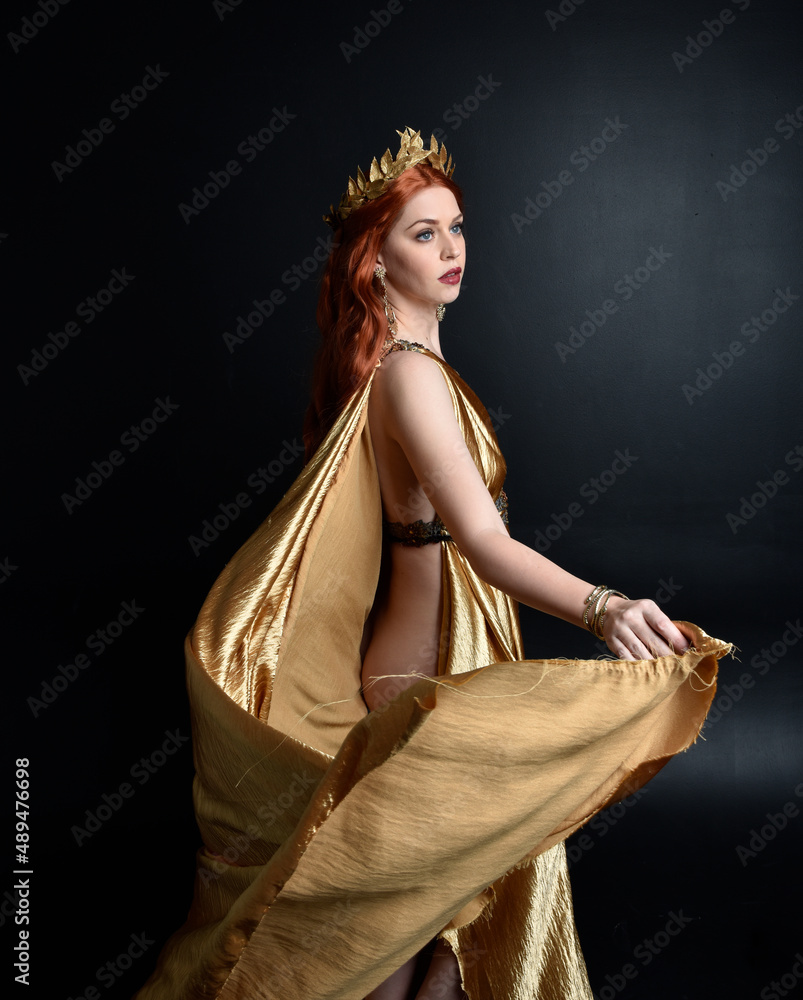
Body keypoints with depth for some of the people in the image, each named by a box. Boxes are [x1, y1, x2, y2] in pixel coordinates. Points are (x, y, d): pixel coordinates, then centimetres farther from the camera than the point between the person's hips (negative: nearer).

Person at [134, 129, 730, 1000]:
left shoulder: (387, 363, 7)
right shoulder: (411, 373, -23)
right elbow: (481, 538, -36)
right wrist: (601, 608, -49)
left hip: (422, 646, 9)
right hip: (432, 666, -9)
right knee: (412, 892, 7)